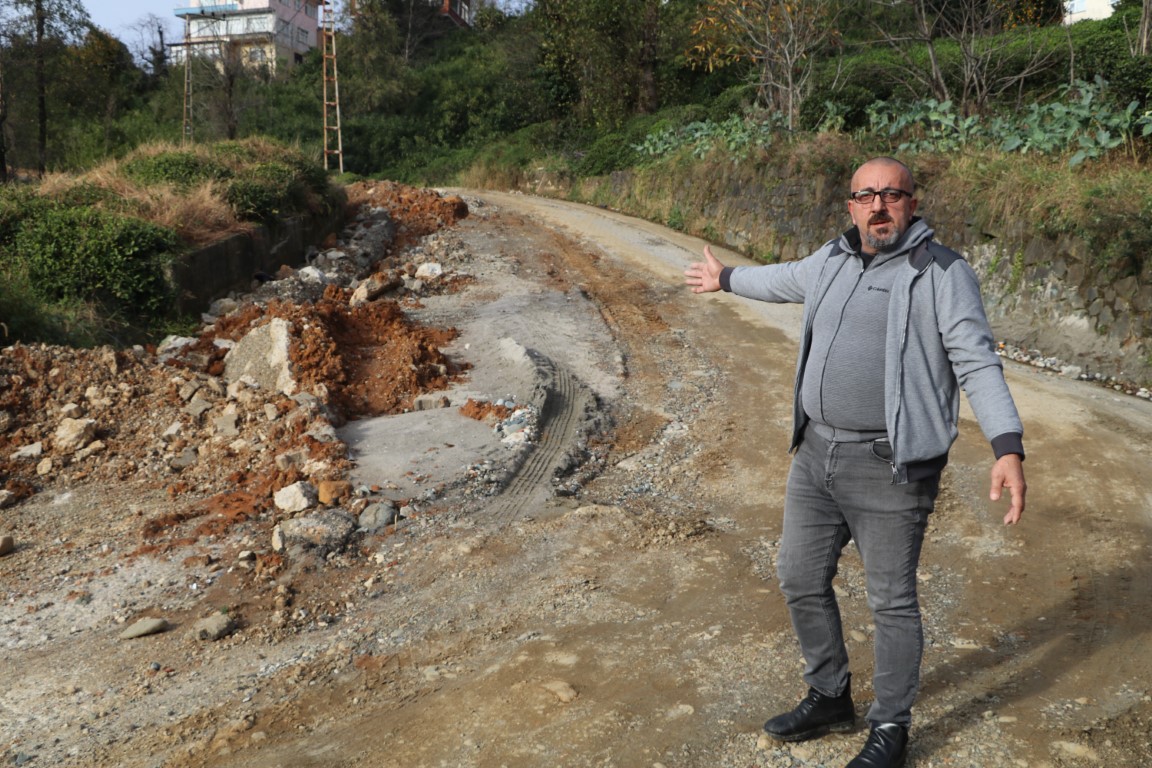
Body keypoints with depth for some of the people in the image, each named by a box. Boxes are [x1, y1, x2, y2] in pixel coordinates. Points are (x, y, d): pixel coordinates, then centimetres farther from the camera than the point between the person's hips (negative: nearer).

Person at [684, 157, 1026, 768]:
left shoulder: (942, 273, -9)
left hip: (890, 468, -6)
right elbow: (785, 280, 30)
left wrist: (1008, 448, -28)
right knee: (801, 580, 15)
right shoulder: (833, 260, 10)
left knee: (892, 602, 7)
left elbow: (978, 364, -15)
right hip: (817, 456, 7)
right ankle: (830, 699, 37)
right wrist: (725, 278, 45)